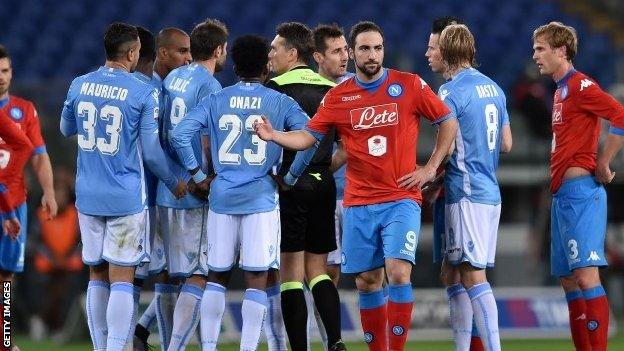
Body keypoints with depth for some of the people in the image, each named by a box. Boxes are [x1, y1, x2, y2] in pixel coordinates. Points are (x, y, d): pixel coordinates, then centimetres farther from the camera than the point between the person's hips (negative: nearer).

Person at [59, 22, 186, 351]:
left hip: (88, 196, 4)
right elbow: (151, 152, -7)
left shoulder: (78, 86, 3)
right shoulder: (144, 94, -10)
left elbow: (66, 129, 19)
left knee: (97, 275, 12)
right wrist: (174, 183, 8)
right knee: (122, 277, -3)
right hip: (126, 197, -4)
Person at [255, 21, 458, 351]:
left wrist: (430, 168, 1)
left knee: (398, 272, -17)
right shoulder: (338, 97, 5)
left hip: (401, 200, -3)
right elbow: (308, 136, 7)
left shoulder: (410, 85, -1)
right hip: (359, 203, 3)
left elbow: (448, 122, 6)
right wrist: (274, 136, -11)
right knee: (367, 282, 5)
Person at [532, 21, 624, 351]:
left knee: (586, 276, -15)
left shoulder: (580, 85, -9)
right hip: (562, 195, 10)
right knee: (568, 280, 9)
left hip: (580, 192, -10)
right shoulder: (562, 90, 20)